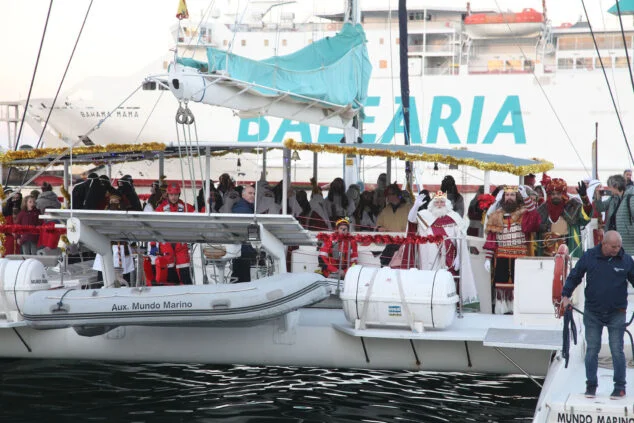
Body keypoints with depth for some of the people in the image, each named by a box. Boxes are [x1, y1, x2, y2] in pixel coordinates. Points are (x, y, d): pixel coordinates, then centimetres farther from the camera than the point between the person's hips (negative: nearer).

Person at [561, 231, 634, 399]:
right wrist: (566, 295, -1)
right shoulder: (589, 257, -3)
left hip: (616, 314, -1)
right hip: (592, 314, 1)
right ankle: (591, 385, 14)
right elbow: (574, 276, 7)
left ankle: (620, 387, 8)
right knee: (592, 350, 5)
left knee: (617, 351, 0)